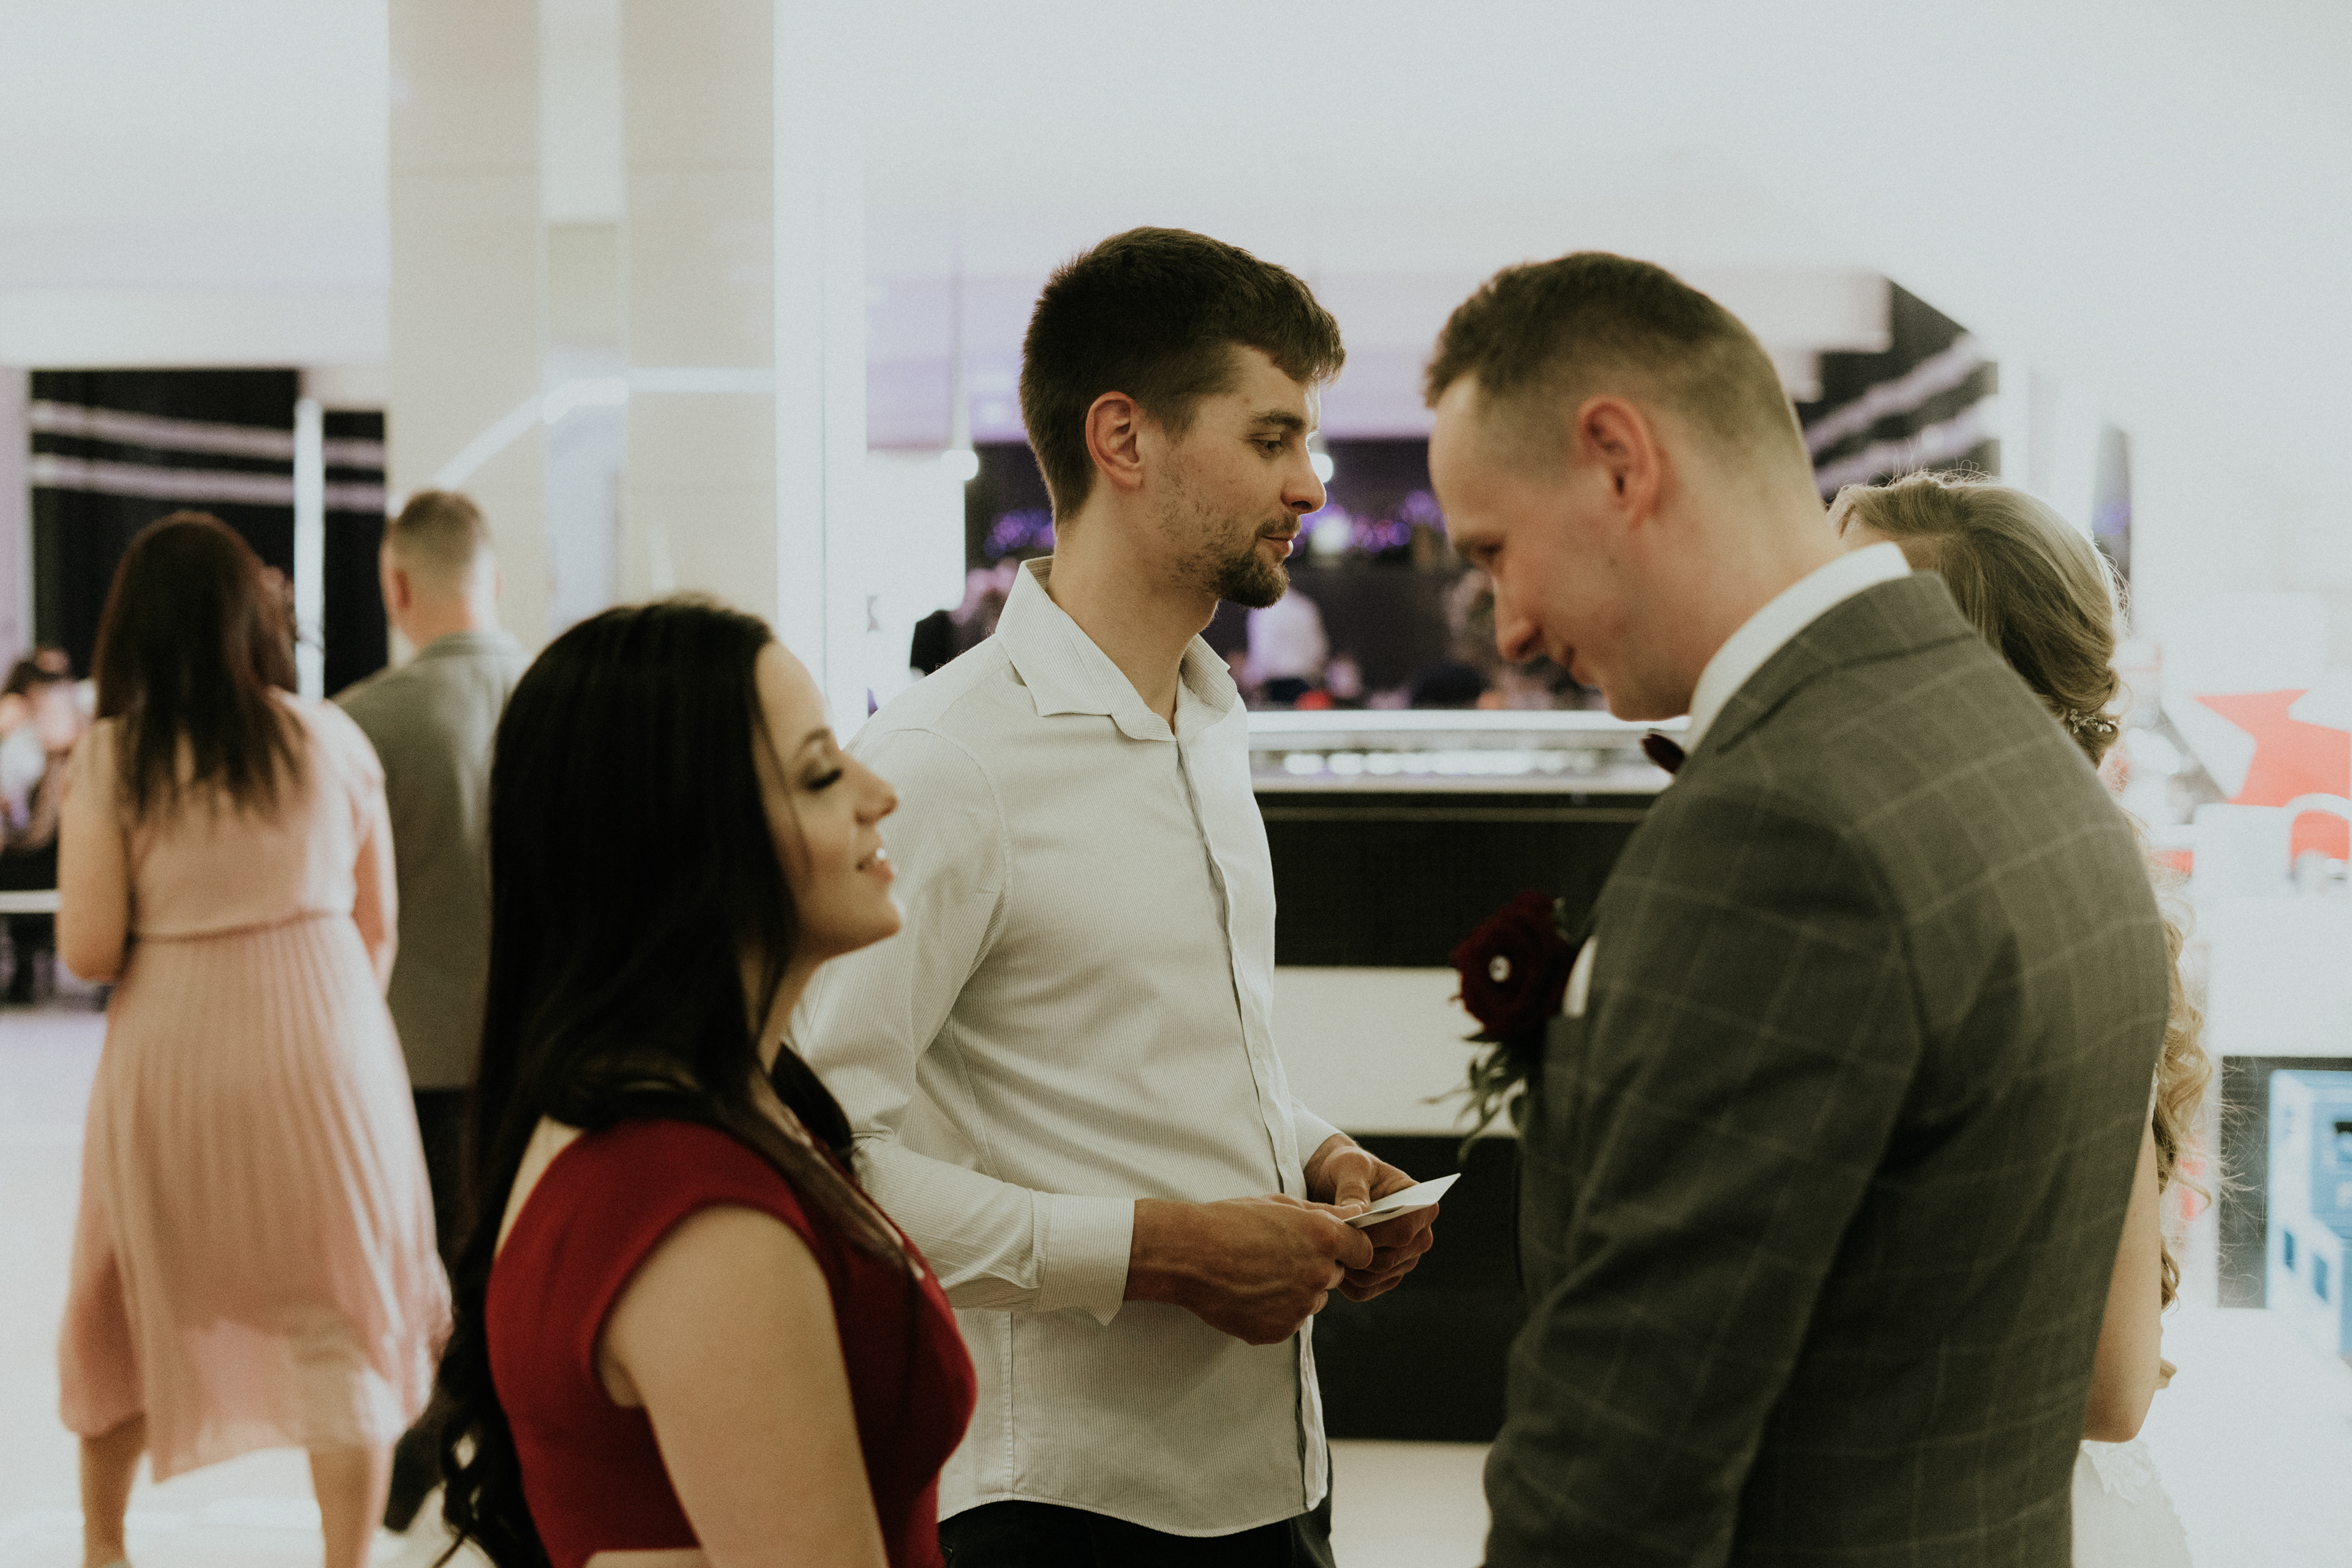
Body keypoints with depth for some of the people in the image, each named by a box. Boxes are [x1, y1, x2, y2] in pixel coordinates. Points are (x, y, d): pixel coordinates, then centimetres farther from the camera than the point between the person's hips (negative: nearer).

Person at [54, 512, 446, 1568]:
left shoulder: (112, 757, -7)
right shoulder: (331, 739, 0)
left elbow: (87, 951, -10)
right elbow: (377, 924, 5)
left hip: (173, 1048, 0)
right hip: (321, 1043, 0)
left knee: (132, 1302, 18)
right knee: (343, 1322, 8)